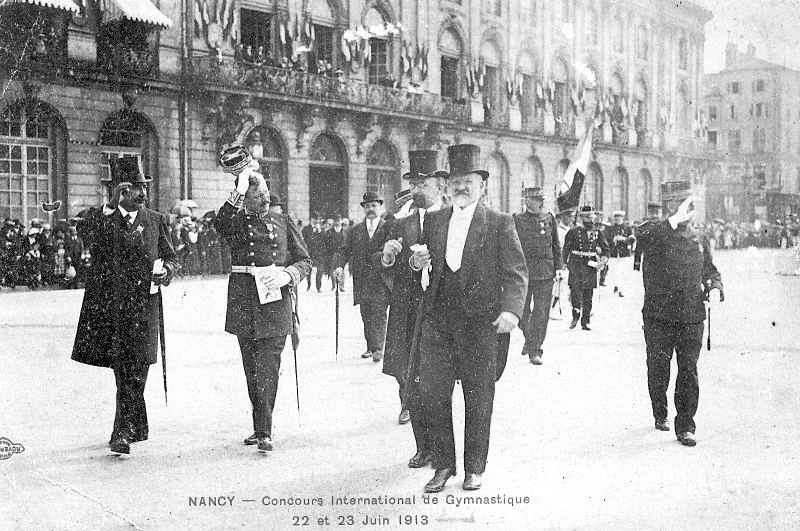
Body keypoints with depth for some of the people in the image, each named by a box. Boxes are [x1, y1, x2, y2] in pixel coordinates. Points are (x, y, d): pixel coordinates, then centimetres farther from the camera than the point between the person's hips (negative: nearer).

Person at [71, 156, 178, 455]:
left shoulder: (156, 221, 12)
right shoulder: (99, 217, 6)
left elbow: (171, 257, 12)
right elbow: (85, 234, -15)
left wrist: (165, 269, -9)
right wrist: (111, 207, -21)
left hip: (143, 304, 0)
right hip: (108, 304, 0)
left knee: (134, 371, -8)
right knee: (123, 370, 9)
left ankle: (123, 433, -4)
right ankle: (138, 427, 26)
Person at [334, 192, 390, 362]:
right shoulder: (356, 230, 12)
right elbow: (344, 250, 8)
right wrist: (340, 266, -9)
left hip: (381, 279, -4)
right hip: (361, 281, 4)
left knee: (379, 314, -8)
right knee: (366, 315, 10)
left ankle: (378, 349, -6)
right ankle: (370, 347, 20)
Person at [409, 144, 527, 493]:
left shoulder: (499, 223, 1)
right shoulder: (432, 221, 13)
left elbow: (515, 272, -5)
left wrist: (511, 309, -20)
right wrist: (416, 263, -4)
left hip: (480, 321, -3)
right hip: (437, 321, 3)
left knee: (478, 398, 6)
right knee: (431, 393, 1)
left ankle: (474, 468, 21)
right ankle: (443, 464, 17)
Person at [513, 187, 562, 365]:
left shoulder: (549, 219, 8)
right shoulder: (517, 220, 0)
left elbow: (556, 245, 14)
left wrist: (558, 266, 7)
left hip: (545, 272, 1)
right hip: (523, 271, -1)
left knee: (542, 312, -2)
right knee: (522, 311, 7)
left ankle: (535, 350, 6)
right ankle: (529, 338, 34)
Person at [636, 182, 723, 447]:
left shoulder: (700, 241, 11)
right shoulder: (656, 233, -4)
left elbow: (710, 270, 23)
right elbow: (644, 238, -30)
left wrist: (714, 287, 1)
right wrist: (674, 220, -39)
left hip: (692, 318, 3)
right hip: (659, 316, -3)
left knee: (689, 372, 0)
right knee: (658, 370, 10)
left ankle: (685, 427, 9)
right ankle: (660, 414, 33)